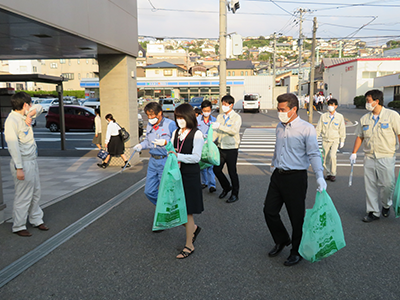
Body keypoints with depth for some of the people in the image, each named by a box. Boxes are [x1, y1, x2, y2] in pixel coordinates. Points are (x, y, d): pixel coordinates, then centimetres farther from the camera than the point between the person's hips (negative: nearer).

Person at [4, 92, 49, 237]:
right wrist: (19, 168, -24)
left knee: (36, 193, 18)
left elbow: (39, 107, 24)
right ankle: (18, 227, 14)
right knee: (23, 197, 0)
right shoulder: (12, 121, -18)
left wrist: (31, 114, 2)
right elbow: (13, 146, -22)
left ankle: (36, 220, 32)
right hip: (23, 163, -9)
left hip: (32, 161, 9)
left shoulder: (24, 116, 8)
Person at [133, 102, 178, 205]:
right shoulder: (149, 125, 12)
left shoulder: (170, 124, -11)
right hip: (152, 161, 7)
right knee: (149, 191, 12)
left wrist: (165, 142, -25)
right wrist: (141, 145, 5)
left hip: (165, 161, -7)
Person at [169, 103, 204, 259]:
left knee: (187, 211, 1)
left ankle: (189, 245, 16)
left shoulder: (197, 134, -9)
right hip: (176, 174, 6)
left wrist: (178, 156, -22)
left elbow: (196, 157, -15)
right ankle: (193, 227, 37)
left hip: (191, 176, -6)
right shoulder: (175, 133, 10)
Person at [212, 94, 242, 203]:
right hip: (220, 148, 5)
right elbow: (216, 131, 8)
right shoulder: (219, 117, 10)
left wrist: (220, 126, -27)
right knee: (216, 169, 7)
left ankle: (235, 194, 18)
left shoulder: (236, 117, -5)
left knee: (232, 172, 1)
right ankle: (226, 187, 31)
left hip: (231, 148, -5)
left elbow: (234, 131, -21)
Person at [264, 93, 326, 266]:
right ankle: (282, 240, 36)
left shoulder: (307, 129, -10)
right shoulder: (279, 127, 10)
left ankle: (297, 251, 27)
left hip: (296, 177, -6)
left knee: (296, 217, 5)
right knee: (269, 210, 10)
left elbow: (314, 154, -15)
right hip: (277, 175, 7)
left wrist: (320, 176, -26)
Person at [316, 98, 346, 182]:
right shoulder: (323, 116, 1)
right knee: (326, 158, 5)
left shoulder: (340, 117, 1)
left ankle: (333, 174, -4)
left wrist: (342, 141, 6)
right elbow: (318, 128, 5)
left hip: (335, 140, -2)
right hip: (325, 140, 2)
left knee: (332, 156, -18)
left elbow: (342, 129, 6)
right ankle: (328, 173, 20)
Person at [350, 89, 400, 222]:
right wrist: (354, 153, 9)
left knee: (387, 184, -3)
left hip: (386, 157, -4)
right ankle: (373, 212, 15)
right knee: (370, 186, 4)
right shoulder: (364, 119, 9)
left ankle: (386, 205, 27)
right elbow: (360, 136, 14)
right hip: (369, 158, 4)